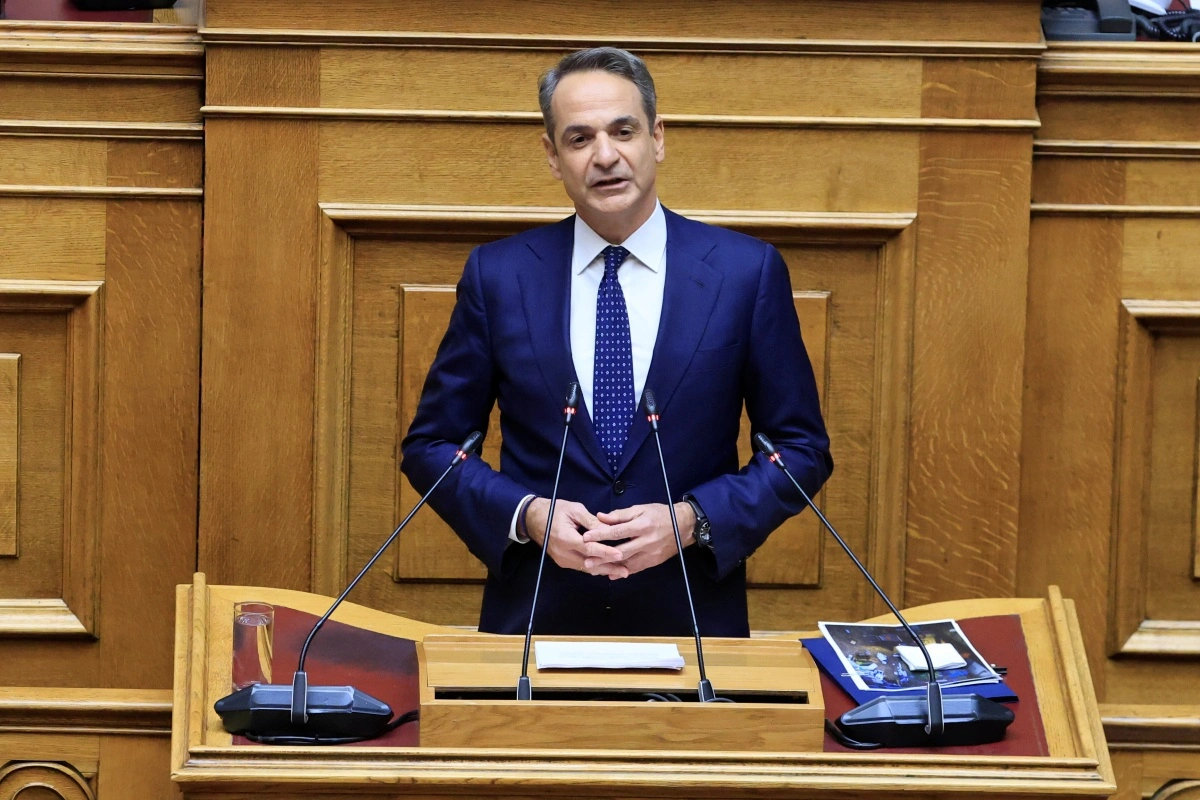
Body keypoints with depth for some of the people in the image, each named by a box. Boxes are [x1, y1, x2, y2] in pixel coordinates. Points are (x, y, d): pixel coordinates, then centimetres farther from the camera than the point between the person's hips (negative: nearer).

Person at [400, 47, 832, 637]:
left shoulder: (747, 272, -4)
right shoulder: (497, 275, -1)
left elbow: (803, 450, 0)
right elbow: (431, 446, 4)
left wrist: (693, 521, -14)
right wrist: (528, 515, -13)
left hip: (693, 619, 0)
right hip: (536, 612, 1)